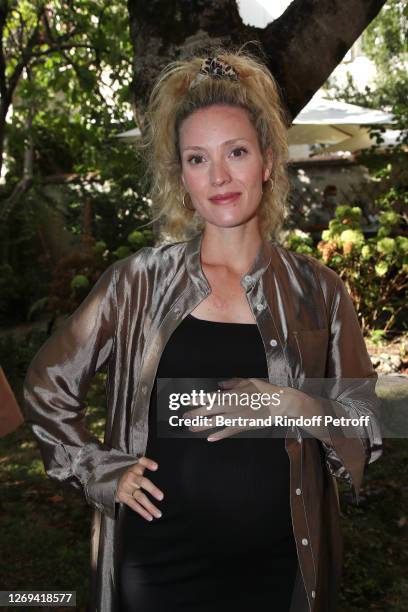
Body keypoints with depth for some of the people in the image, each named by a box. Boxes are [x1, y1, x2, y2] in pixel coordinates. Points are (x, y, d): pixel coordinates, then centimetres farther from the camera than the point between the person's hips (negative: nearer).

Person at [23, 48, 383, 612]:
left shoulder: (317, 291, -2)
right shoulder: (139, 281, -5)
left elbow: (368, 433, 1)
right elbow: (47, 386, 6)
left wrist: (296, 408, -16)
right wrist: (100, 471, -3)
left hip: (280, 565, 1)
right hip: (158, 563, -1)